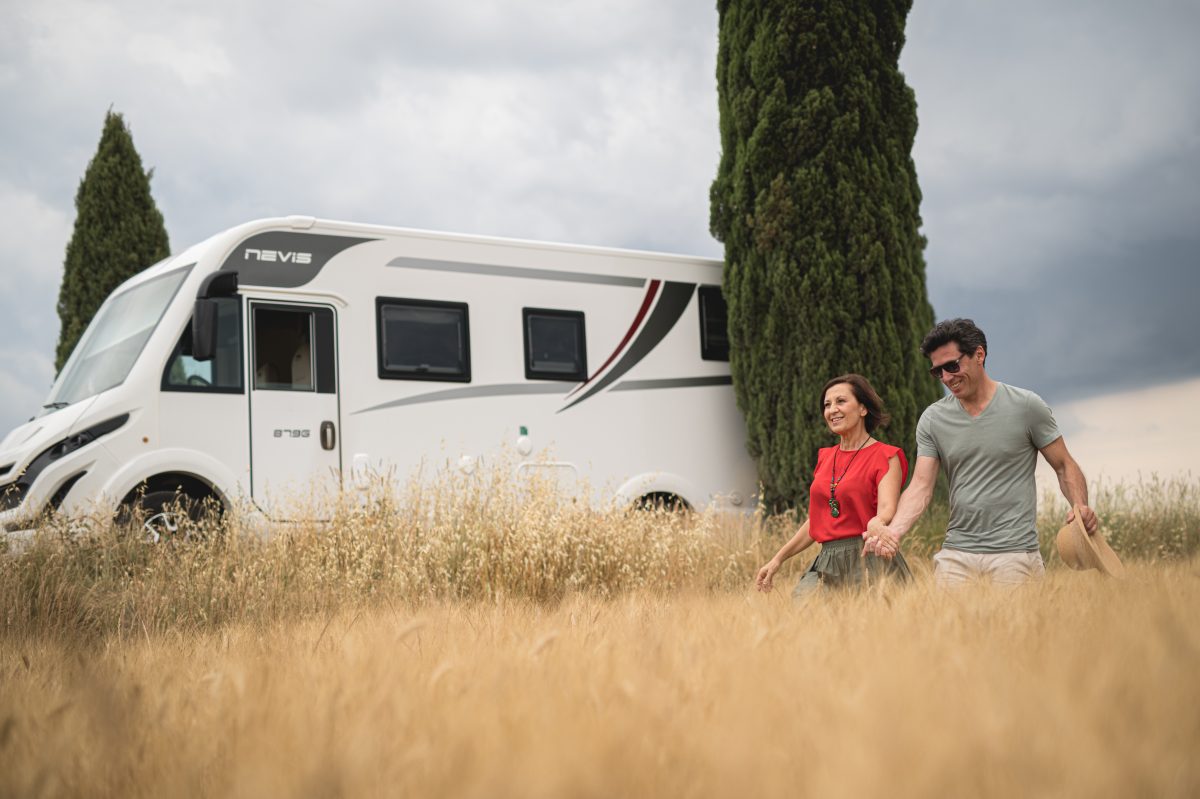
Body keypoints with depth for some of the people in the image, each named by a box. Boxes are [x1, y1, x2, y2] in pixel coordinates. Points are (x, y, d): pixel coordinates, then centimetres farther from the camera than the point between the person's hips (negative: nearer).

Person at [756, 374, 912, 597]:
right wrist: (778, 559, 20)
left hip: (869, 562, -5)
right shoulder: (825, 457, 17)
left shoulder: (885, 456, -2)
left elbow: (887, 509, -17)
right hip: (827, 564, 5)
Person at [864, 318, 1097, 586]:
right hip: (955, 556, 3)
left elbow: (1064, 466, 5)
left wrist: (1080, 506, -15)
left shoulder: (1026, 406, -1)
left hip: (1014, 554, -2)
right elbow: (920, 486, 0)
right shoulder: (932, 419, 5)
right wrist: (893, 530, -19)